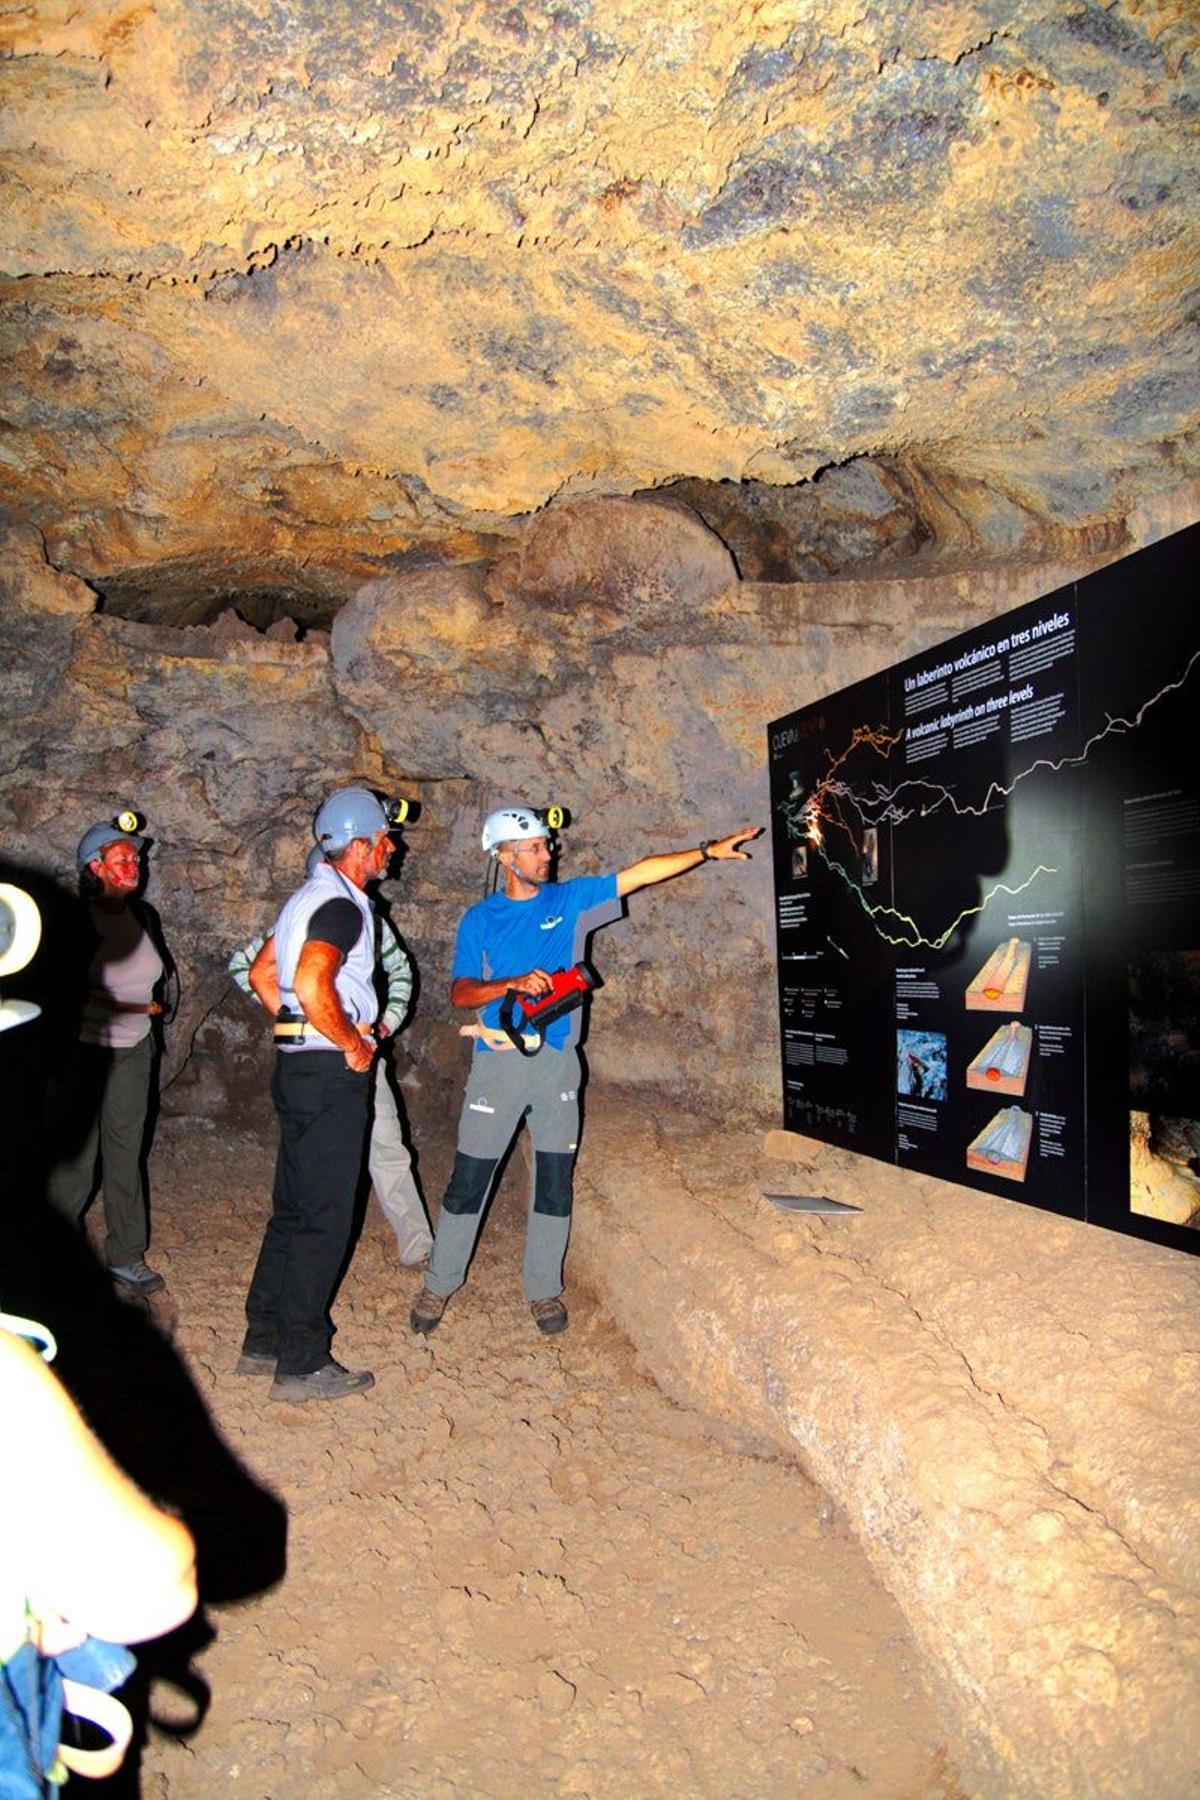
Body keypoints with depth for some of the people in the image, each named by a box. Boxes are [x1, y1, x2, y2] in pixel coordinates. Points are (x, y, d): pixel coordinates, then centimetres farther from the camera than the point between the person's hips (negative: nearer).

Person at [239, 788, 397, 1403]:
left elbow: (262, 973, 22)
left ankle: (264, 1341, 27)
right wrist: (354, 1044, -18)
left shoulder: (309, 897, 15)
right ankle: (302, 1365, 8)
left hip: (298, 1064, 10)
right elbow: (312, 986, -31)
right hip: (331, 1073, -10)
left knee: (293, 1209, 17)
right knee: (323, 1218, -2)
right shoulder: (342, 905, -16)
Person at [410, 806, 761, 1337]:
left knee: (555, 1180, 7)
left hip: (556, 1059, 1)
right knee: (469, 1179, 4)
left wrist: (707, 852, -8)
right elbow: (460, 991, -3)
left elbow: (639, 874, -1)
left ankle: (543, 1288, 21)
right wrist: (514, 984, -19)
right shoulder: (479, 920, 4)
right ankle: (439, 1284, 19)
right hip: (498, 1058, -1)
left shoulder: (571, 900, 5)